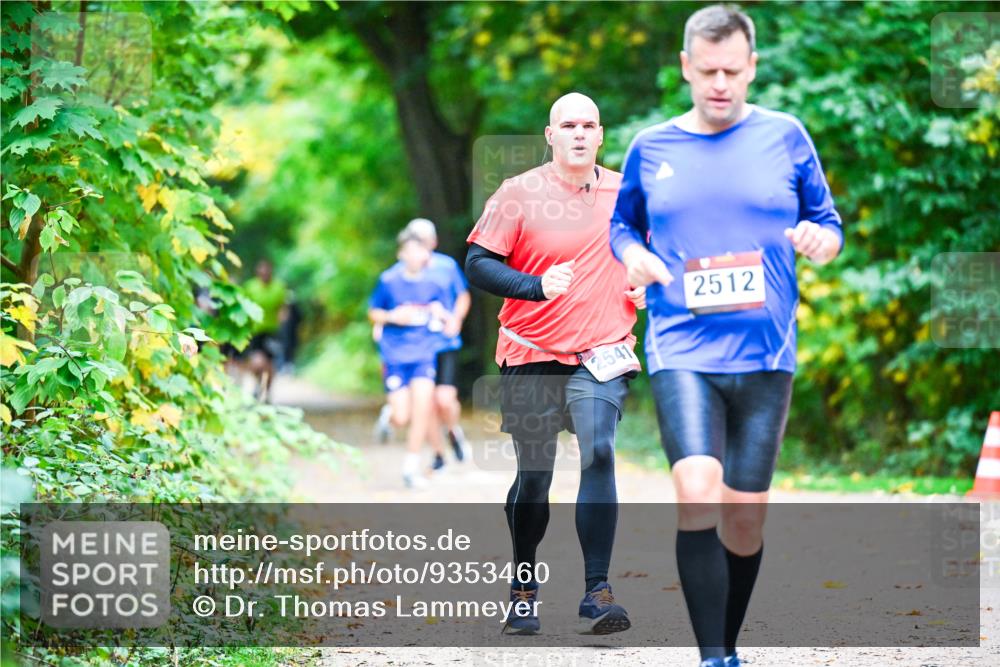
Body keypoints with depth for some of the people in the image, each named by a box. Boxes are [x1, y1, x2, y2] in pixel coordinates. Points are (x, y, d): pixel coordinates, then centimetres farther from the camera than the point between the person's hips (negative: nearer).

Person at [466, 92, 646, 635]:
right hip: (531, 353, -1)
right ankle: (523, 589, 27)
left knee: (599, 454, -19)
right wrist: (537, 287, -21)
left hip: (602, 352, 1)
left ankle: (597, 594, -20)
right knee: (533, 474, 8)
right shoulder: (519, 194, -3)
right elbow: (478, 263, -7)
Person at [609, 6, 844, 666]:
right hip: (682, 349, -1)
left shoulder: (784, 136, 5)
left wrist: (821, 239, -12)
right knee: (697, 493, -21)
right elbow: (622, 223, 20)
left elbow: (829, 225, 12)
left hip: (766, 353, 1)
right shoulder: (651, 148, 7)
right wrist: (633, 255, -2)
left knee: (745, 517, 5)